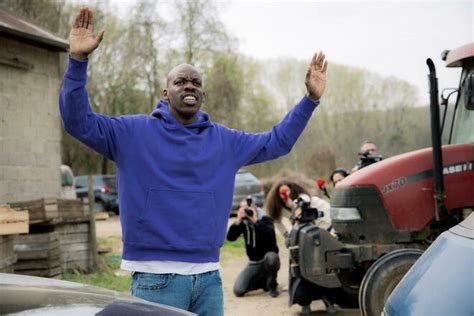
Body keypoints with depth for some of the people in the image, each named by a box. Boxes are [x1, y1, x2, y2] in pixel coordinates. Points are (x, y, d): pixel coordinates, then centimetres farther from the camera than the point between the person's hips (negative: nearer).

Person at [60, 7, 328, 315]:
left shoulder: (224, 140, 13)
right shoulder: (135, 132, 0)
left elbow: (277, 141, 21)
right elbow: (78, 121, -9)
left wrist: (311, 99, 13)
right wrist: (78, 61, -21)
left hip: (209, 277, 5)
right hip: (156, 278, -4)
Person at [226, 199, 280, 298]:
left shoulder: (265, 220, -11)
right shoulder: (243, 222, 1)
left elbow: (270, 234, -32)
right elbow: (230, 237, -13)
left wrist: (255, 221, -32)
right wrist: (238, 221, -24)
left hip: (268, 260, -4)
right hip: (253, 264, 4)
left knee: (271, 257, -40)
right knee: (238, 290, -14)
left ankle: (272, 285, -11)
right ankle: (262, 281, 15)